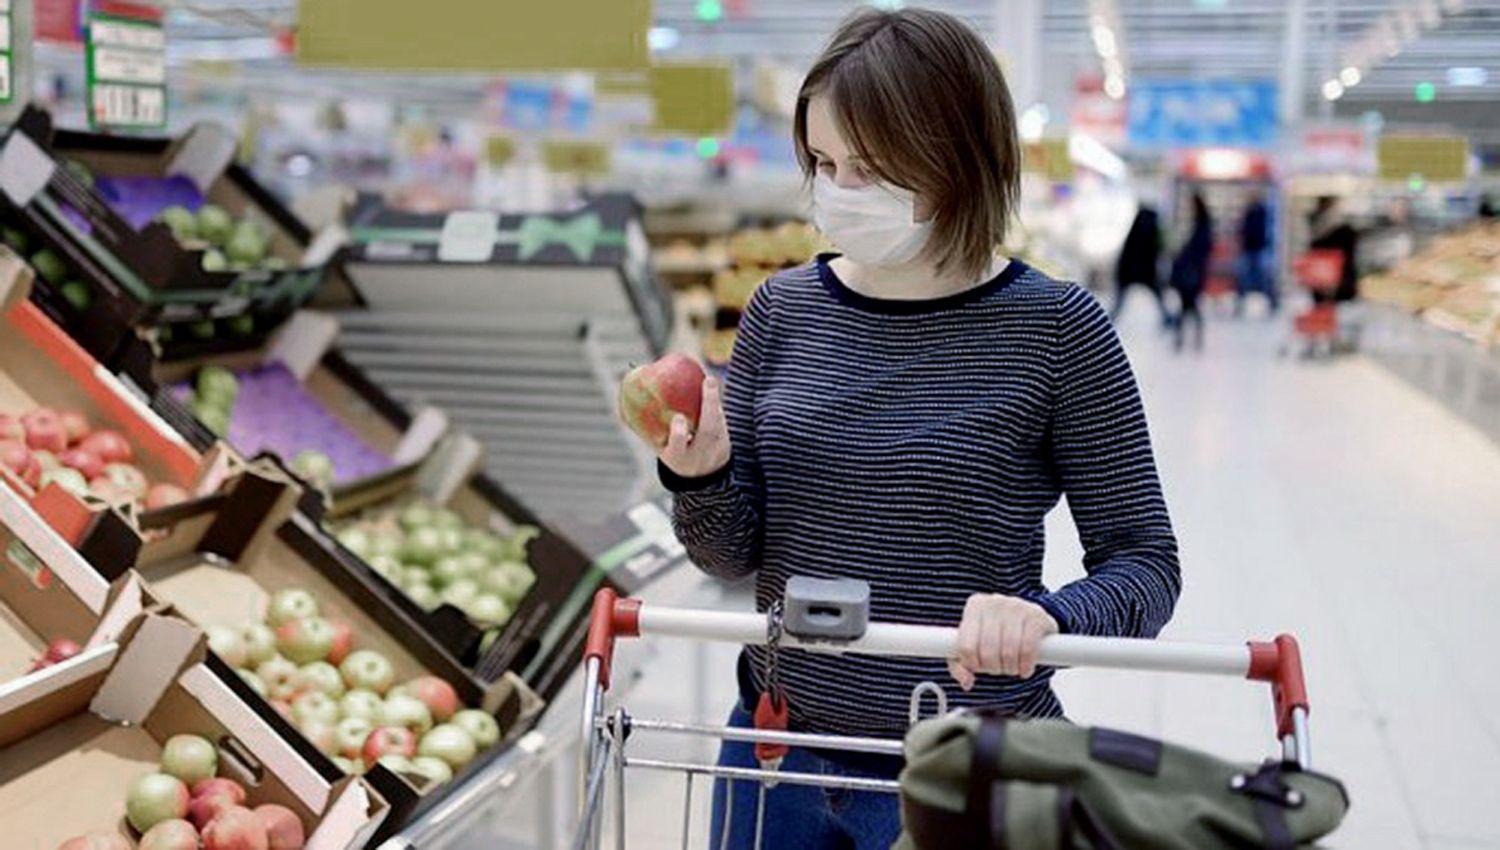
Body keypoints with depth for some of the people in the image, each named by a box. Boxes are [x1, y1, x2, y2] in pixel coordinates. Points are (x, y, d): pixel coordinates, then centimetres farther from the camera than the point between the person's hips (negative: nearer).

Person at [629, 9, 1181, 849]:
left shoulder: (1054, 329, -13)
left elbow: (1144, 565, -9)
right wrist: (700, 475, -19)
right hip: (776, 750, 4)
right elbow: (735, 553, 2)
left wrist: (1045, 615, -29)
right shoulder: (783, 309, -2)